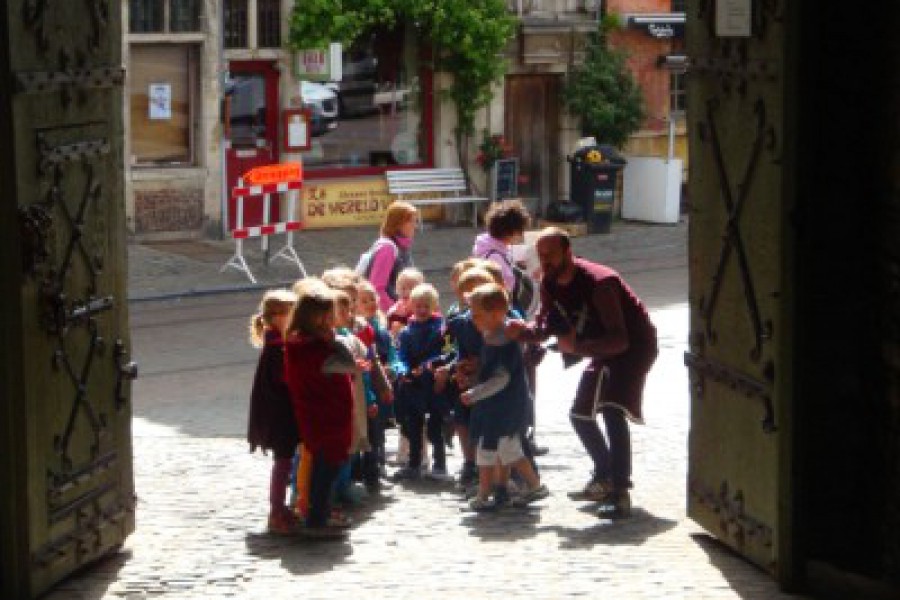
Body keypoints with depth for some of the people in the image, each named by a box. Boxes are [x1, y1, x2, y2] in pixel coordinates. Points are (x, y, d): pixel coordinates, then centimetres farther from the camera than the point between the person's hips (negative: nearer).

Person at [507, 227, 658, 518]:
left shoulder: (598, 282, -32)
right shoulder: (550, 284, -6)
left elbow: (619, 340, -37)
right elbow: (544, 328, -1)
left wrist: (578, 347, -49)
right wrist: (523, 331, -23)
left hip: (634, 344, -9)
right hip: (603, 348, 9)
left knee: (613, 411, -25)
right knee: (581, 414, 14)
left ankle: (620, 492, -25)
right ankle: (605, 477, 32)